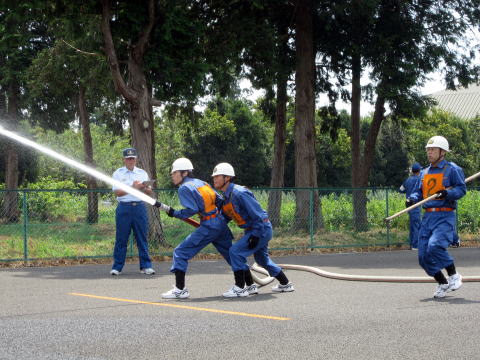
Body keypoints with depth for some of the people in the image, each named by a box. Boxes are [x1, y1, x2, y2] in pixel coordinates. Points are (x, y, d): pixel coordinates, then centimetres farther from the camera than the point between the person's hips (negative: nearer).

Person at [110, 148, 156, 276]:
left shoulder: (142, 173, 13)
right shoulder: (118, 173, 6)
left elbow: (150, 193, 8)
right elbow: (117, 192, -6)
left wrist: (145, 188, -14)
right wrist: (133, 187, -14)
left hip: (139, 207, 2)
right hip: (124, 208, -2)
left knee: (142, 237, 2)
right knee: (121, 239, -1)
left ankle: (146, 266, 6)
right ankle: (117, 267, 4)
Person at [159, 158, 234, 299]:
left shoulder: (184, 188, -6)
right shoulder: (200, 183, 17)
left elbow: (192, 210, -16)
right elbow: (219, 200, 18)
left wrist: (174, 213, -7)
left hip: (209, 226, -8)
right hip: (221, 223, 8)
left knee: (181, 252, -4)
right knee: (230, 254, 19)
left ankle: (180, 289, -8)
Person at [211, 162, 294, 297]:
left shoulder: (239, 193, -24)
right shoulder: (226, 196, 6)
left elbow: (258, 214, -24)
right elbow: (225, 216, 17)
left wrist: (255, 236, -24)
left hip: (262, 229, -10)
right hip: (252, 230, 10)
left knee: (236, 251, -17)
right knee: (262, 259, 22)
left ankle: (240, 288, -11)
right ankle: (285, 284, 37)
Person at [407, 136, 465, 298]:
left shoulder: (452, 169, -1)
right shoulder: (425, 173, 19)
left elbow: (462, 188, -6)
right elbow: (418, 192, 21)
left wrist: (447, 193, -23)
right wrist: (412, 199, -1)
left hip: (445, 216, -7)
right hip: (428, 216, 7)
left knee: (435, 246, -27)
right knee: (423, 256, 1)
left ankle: (454, 275, -7)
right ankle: (442, 284, 17)